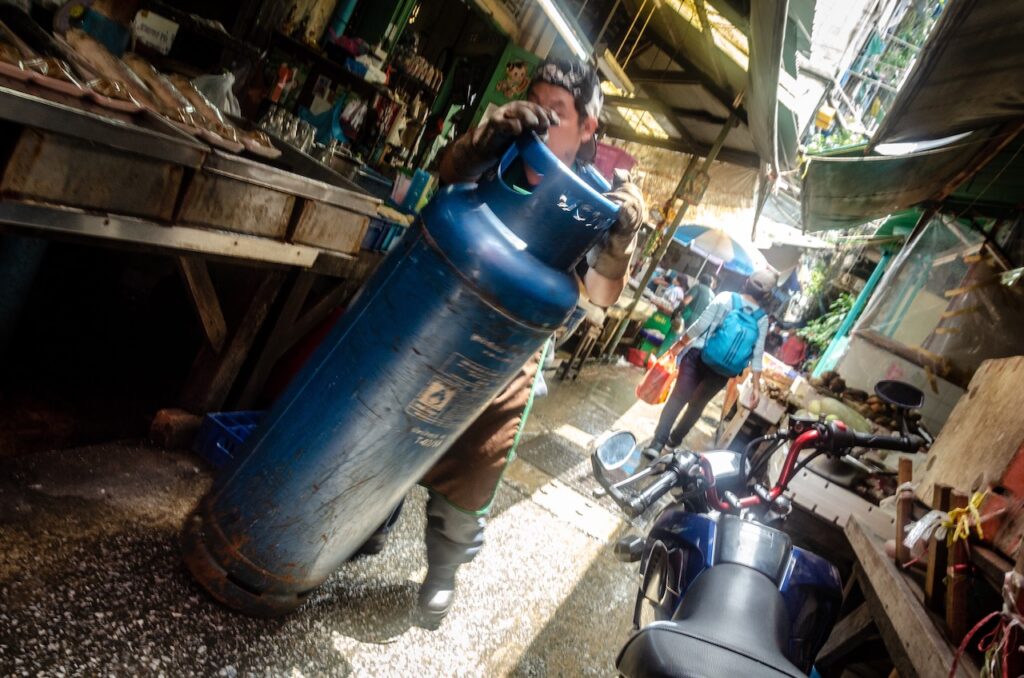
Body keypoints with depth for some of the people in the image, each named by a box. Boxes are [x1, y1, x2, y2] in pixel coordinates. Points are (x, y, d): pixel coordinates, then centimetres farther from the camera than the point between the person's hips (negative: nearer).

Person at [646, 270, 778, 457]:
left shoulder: (726, 297, -5)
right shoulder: (762, 319, -1)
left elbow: (701, 324, -9)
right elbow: (757, 354, -3)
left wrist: (680, 343, 2)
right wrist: (756, 385, 0)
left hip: (698, 355, -2)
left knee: (677, 398, -1)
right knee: (697, 404, 20)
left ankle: (657, 444, -10)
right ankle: (675, 439, 32)